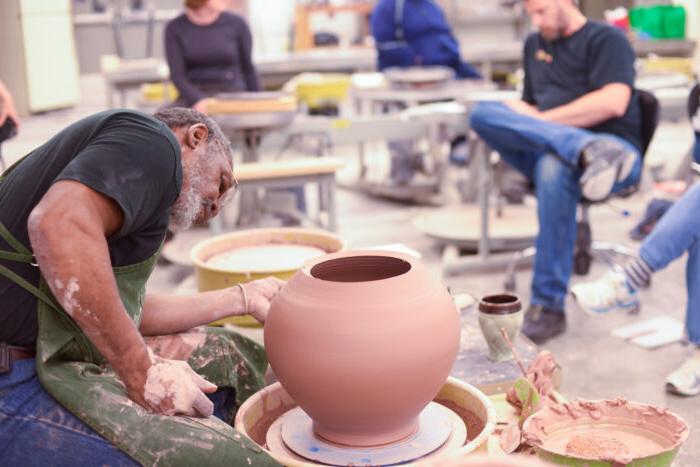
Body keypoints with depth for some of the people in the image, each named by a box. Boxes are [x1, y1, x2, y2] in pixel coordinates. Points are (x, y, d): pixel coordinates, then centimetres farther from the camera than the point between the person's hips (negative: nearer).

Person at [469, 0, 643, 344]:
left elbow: (613, 103, -12)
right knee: (483, 113, -21)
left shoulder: (606, 39, 4)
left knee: (554, 170, -40)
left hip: (612, 144, -5)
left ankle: (548, 308, -34)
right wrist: (518, 117, 1)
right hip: (543, 151, 6)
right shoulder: (534, 45, 26)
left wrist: (540, 120, -10)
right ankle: (588, 152, -42)